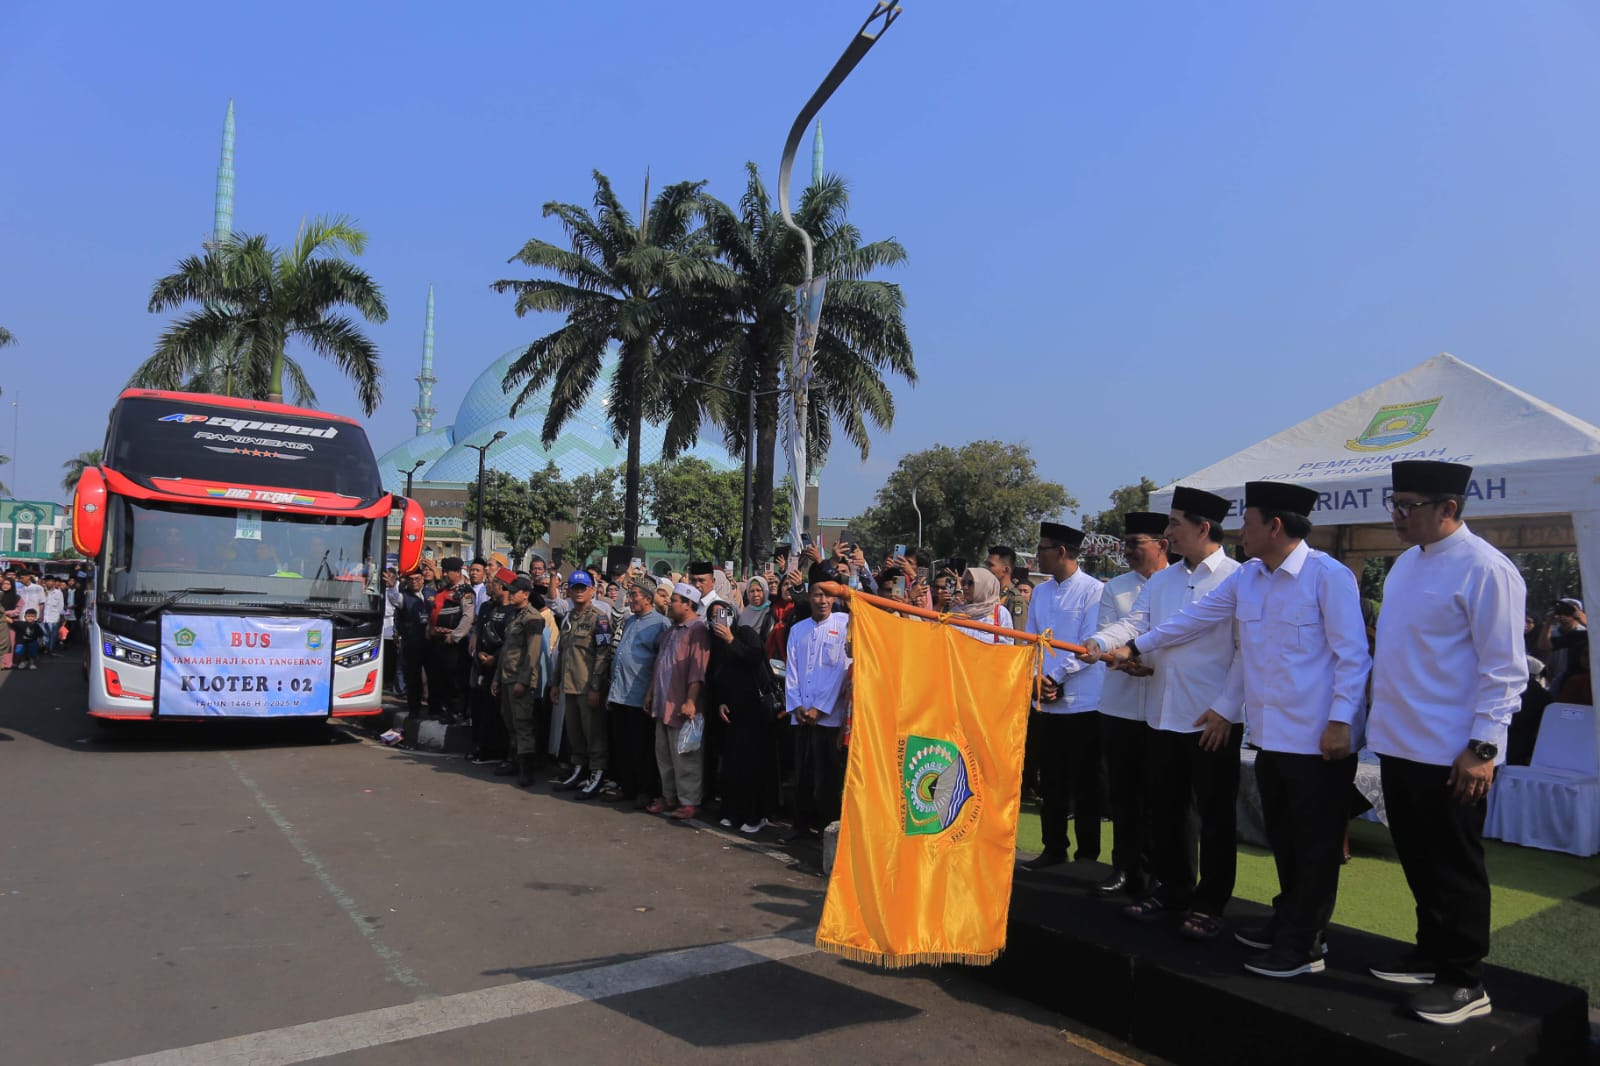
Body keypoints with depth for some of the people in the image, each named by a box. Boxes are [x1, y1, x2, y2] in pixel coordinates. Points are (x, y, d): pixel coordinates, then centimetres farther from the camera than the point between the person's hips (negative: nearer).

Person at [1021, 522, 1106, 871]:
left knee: (1084, 783, 5)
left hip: (1082, 702, -6)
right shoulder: (1040, 593, 11)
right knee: (1051, 781, 12)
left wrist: (1056, 677, -14)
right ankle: (1054, 848, 24)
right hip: (1045, 702, 6)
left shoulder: (1093, 591, -8)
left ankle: (1088, 853, 17)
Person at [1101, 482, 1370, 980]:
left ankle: (1302, 946, 17)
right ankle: (1289, 923, 33)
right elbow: (1196, 617, 16)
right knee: (1283, 839, 18)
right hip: (1269, 734, 7)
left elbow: (1352, 654, -13)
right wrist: (1136, 647, 19)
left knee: (1315, 846, 5)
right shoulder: (1246, 577, 8)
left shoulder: (1329, 576, -13)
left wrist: (1340, 721, -17)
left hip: (1317, 739, -7)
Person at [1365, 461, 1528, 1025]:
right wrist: (1383, 724, 15)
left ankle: (1463, 982, 20)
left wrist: (1483, 749, -17)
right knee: (1418, 862, 19)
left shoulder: (1485, 569, -15)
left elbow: (1504, 670, -16)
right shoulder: (1406, 563, 9)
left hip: (1450, 753, -8)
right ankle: (1432, 955, 35)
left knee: (1454, 870, 6)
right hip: (1400, 744, 8)